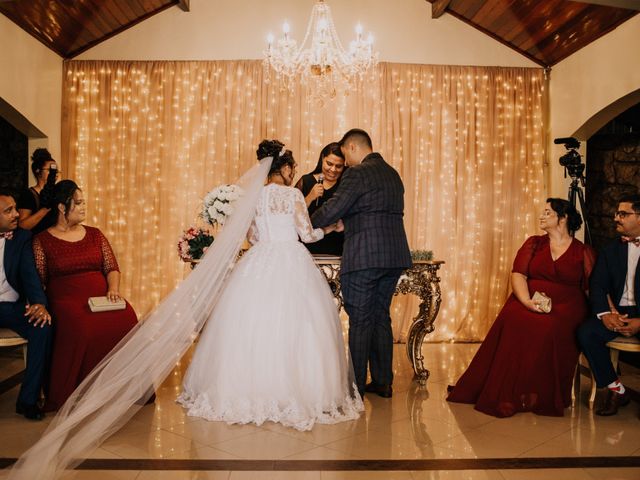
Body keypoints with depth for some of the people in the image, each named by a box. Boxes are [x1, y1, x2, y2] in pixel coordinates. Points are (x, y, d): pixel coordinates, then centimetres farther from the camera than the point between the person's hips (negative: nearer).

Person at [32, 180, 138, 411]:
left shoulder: (95, 235, 19)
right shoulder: (42, 241, 9)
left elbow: (112, 267, 15)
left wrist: (113, 289, -5)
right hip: (66, 301, -3)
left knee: (126, 319, -29)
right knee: (80, 326, -37)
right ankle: (69, 397, -21)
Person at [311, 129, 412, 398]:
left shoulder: (357, 174, -9)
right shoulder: (392, 174, 17)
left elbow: (331, 210, -12)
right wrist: (346, 224, 31)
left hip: (363, 256, -8)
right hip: (395, 255, 8)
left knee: (360, 321, -1)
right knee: (381, 317, 15)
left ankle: (356, 387, 5)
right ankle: (383, 382, 21)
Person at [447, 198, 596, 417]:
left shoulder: (583, 252, 11)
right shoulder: (533, 243, 15)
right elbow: (518, 275, 3)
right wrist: (527, 301, -15)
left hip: (565, 306, -1)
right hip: (528, 302, 2)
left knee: (547, 328, -35)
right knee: (513, 322, -31)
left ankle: (537, 397, -22)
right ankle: (507, 395, -24)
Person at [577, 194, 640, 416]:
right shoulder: (610, 250, 14)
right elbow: (597, 286, 6)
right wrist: (605, 314, -14)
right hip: (618, 312, 4)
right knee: (586, 332, -22)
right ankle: (615, 389, -6)